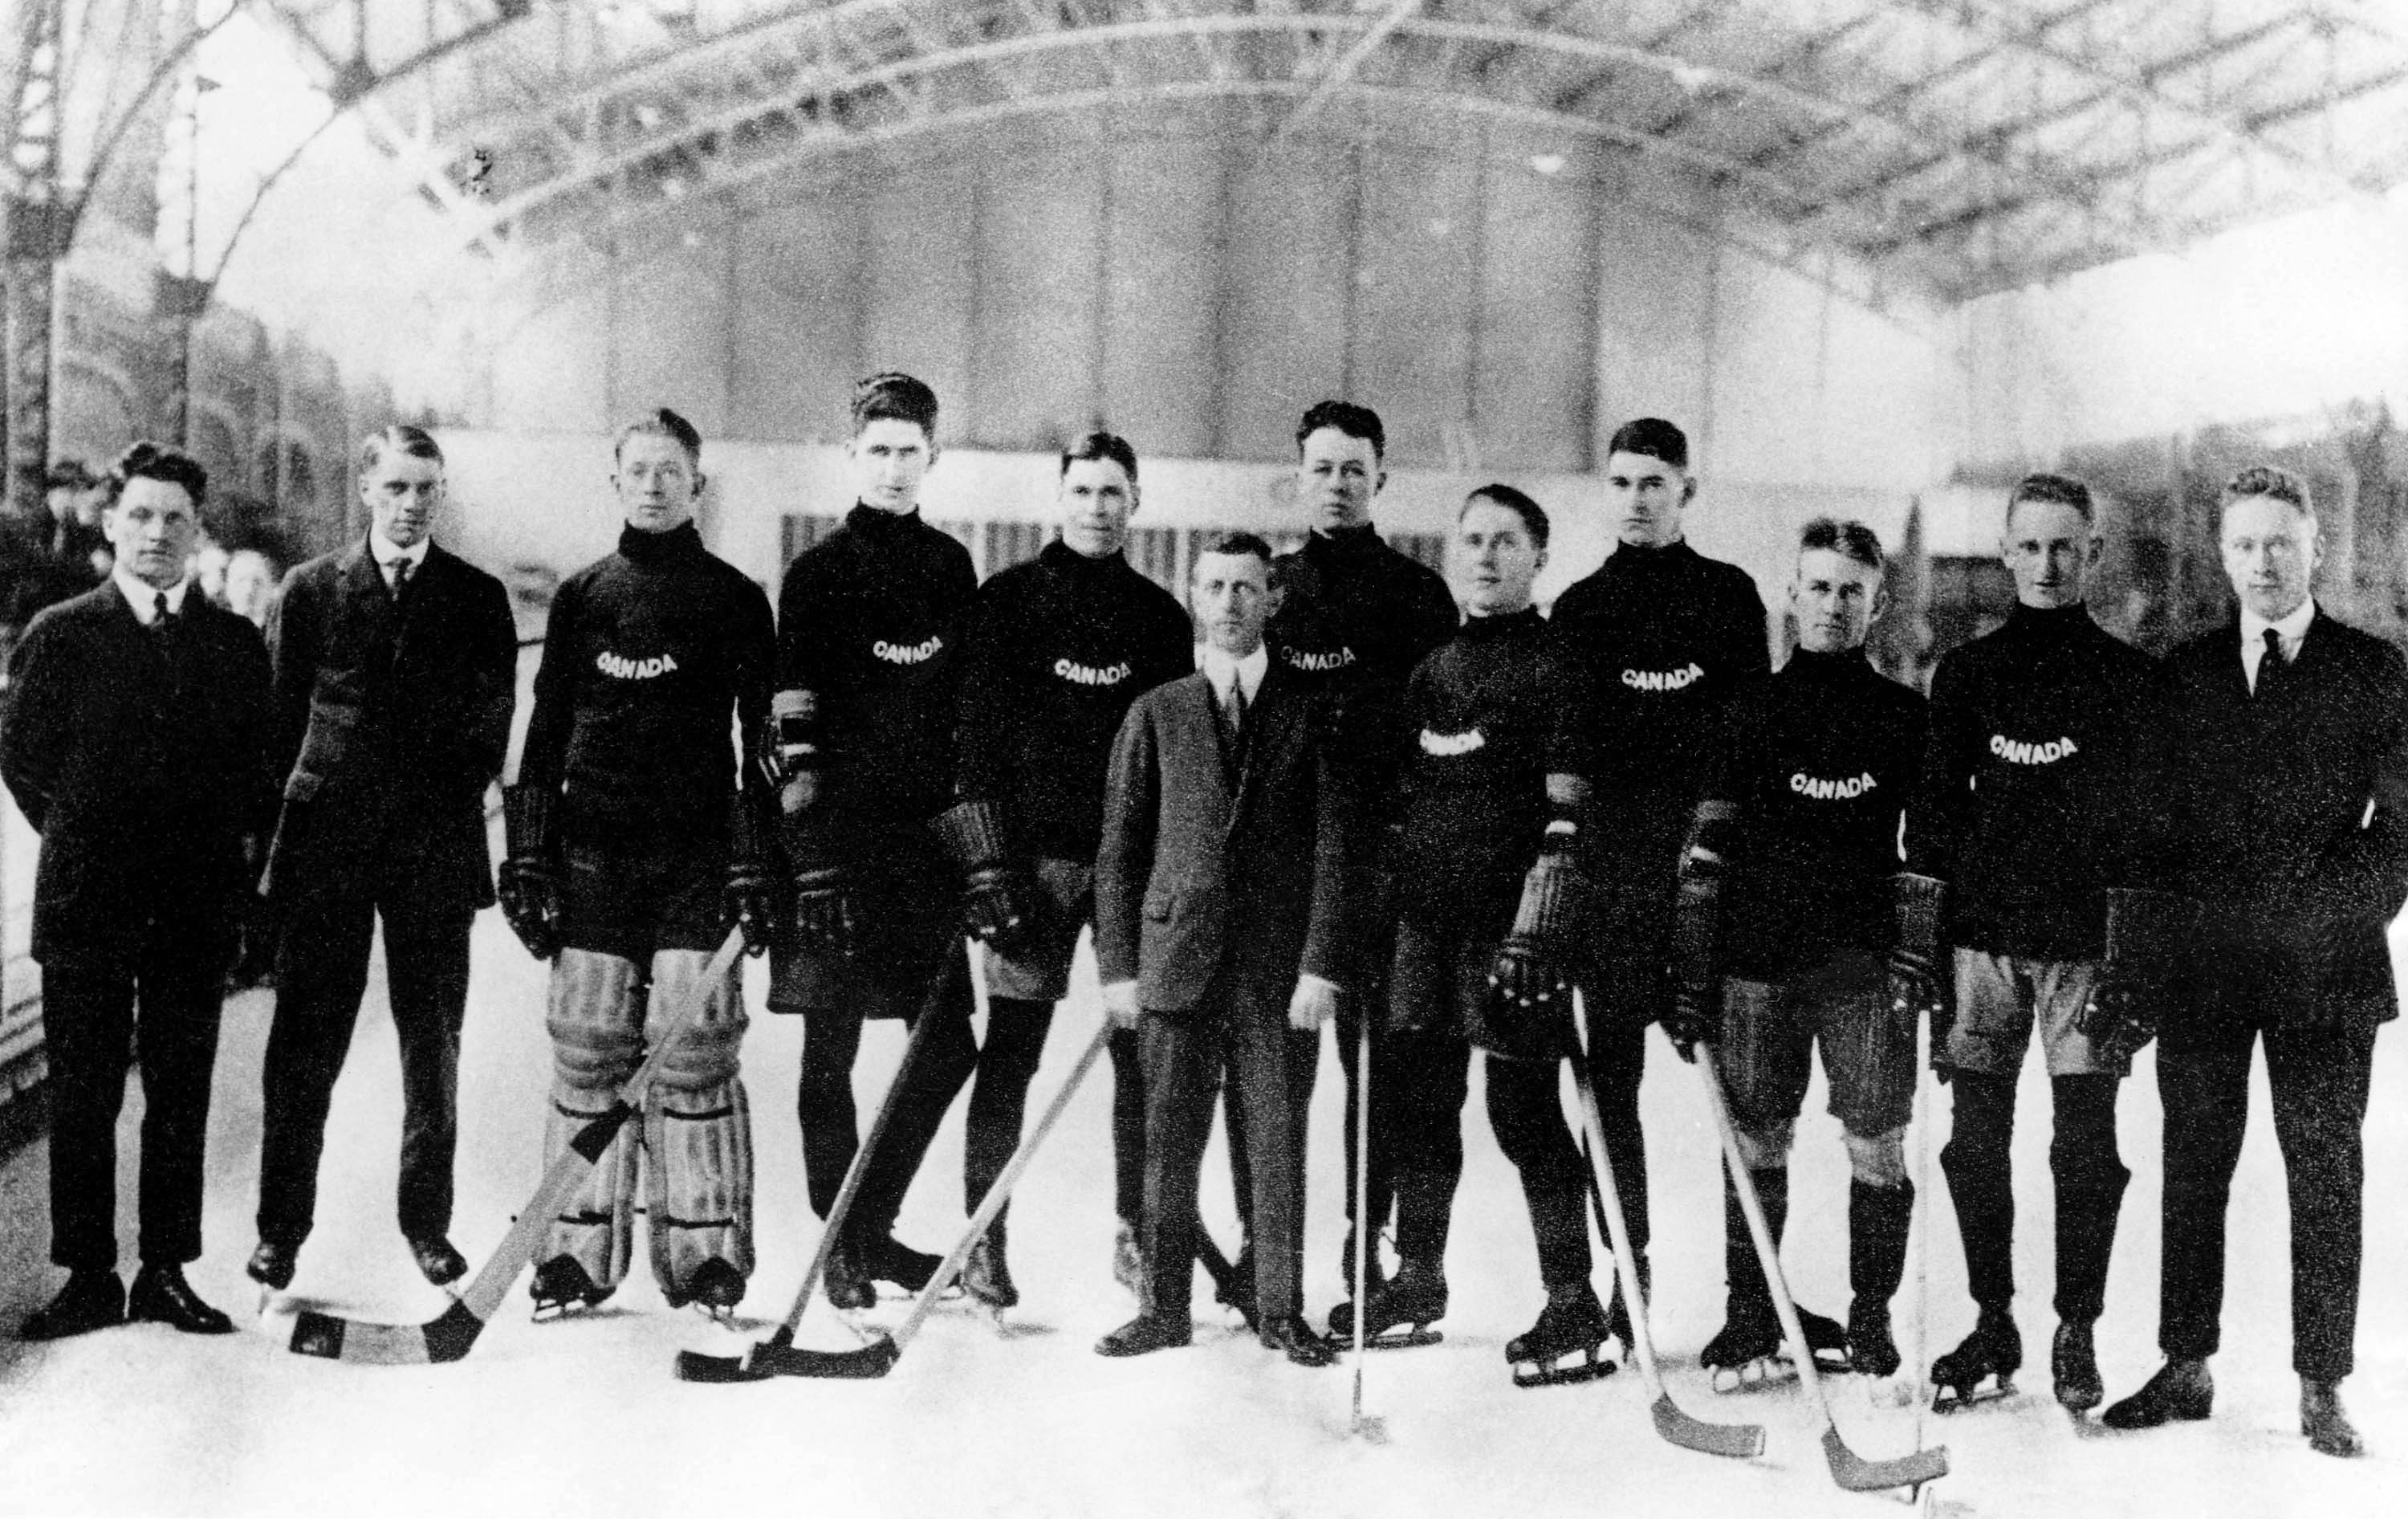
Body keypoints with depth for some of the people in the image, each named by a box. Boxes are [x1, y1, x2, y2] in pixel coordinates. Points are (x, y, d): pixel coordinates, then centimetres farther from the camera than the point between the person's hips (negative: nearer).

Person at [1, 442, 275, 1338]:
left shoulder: (236, 644, 7)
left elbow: (258, 768, 11)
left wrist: (238, 855, 3)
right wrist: (84, 839, 5)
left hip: (198, 905, 2)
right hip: (86, 904, -1)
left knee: (182, 1099, 7)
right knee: (82, 1097, 3)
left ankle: (167, 1272, 16)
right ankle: (89, 1278, 12)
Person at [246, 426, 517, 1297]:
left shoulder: (478, 598, 7)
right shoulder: (310, 591, 7)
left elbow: (492, 723, 7)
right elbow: (279, 712, 9)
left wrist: (449, 806, 1)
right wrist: (302, 806, 4)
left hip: (435, 846, 0)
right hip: (326, 844, 0)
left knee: (433, 1039, 5)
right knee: (305, 1039, 0)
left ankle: (427, 1220, 16)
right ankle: (281, 1227, 10)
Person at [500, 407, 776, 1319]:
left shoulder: (734, 600, 5)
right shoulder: (581, 597, 12)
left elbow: (763, 739, 2)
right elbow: (545, 736, 13)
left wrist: (758, 866, -5)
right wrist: (526, 858, 6)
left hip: (699, 862, -2)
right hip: (591, 858, 2)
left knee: (695, 1058, -3)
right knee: (587, 1056, 2)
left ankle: (705, 1255, 5)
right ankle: (577, 1254, 11)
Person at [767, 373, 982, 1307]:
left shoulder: (951, 568, 11)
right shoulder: (817, 574, -3)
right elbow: (792, 730, -8)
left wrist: (984, 845, 13)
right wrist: (810, 852, -15)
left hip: (925, 836, 5)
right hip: (838, 838, -5)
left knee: (948, 1046, 5)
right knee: (831, 1050, 2)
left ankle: (872, 1223, 22)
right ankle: (840, 1247, 14)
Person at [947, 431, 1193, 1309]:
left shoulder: (1159, 616, 13)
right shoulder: (1007, 600, 4)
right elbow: (977, 726, -2)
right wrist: (989, 854, -11)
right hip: (1036, 850, -3)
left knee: (1142, 1050, 3)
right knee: (1012, 1049, 0)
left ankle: (1139, 1229, 15)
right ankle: (984, 1237, 8)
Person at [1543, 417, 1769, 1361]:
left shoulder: (1728, 597, 7)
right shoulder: (1579, 610, 13)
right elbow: (1562, 748, 9)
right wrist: (1563, 838, -3)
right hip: (1609, 872, 2)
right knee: (1610, 1078, 2)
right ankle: (1629, 1276, 11)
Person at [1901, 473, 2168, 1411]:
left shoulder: (2132, 679, 5)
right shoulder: (1965, 673, 9)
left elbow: (2149, 814, 5)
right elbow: (1934, 807, 10)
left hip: (2087, 944, -1)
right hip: (1981, 937, 2)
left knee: (2085, 1147, -1)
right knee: (1976, 1144, 4)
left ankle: (2076, 1335, 12)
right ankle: (1992, 1325, 17)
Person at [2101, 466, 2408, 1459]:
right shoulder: (2185, 673, 10)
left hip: (2325, 967, -2)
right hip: (2204, 965, 2)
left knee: (2326, 1179, 3)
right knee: (2193, 1172, 6)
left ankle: (2322, 1390, 11)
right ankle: (2186, 1368, 16)